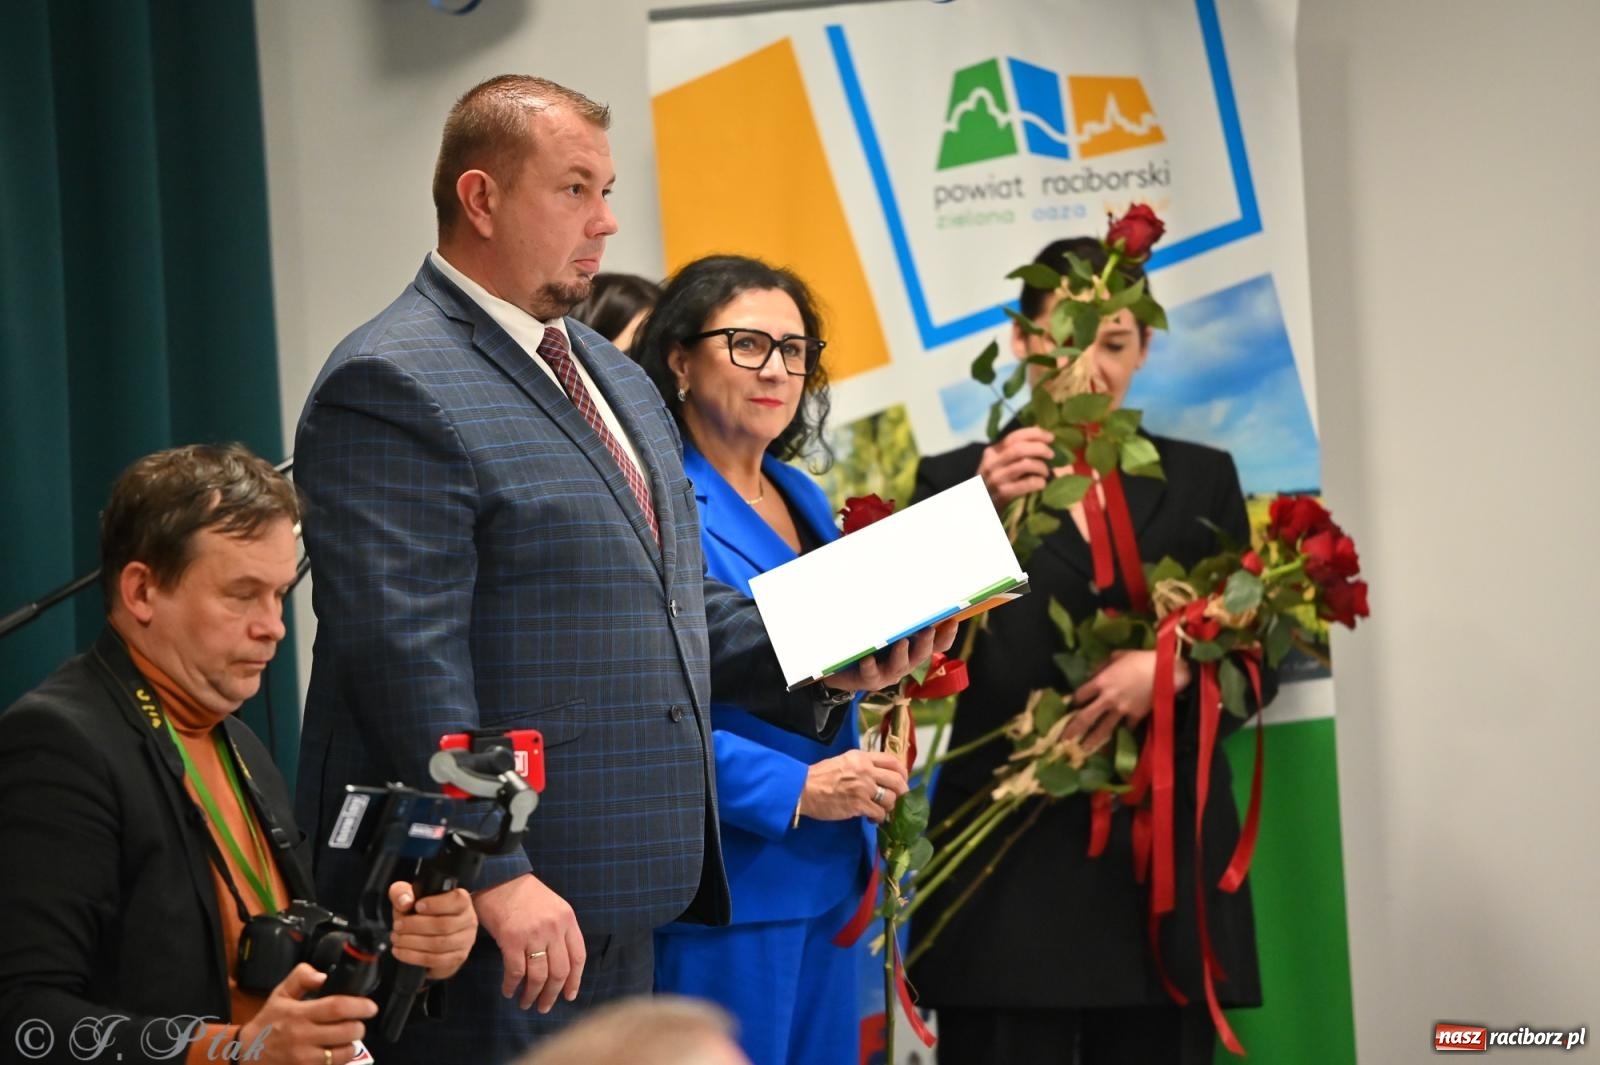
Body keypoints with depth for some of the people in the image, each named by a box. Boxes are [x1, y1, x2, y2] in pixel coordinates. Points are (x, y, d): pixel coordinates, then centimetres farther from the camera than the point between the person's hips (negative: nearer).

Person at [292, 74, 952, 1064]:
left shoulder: (614, 377, 18)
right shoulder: (394, 388, -13)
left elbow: (680, 604, 25)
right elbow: (407, 657, -20)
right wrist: (496, 876, -25)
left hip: (621, 895, 9)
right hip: (497, 910, -9)